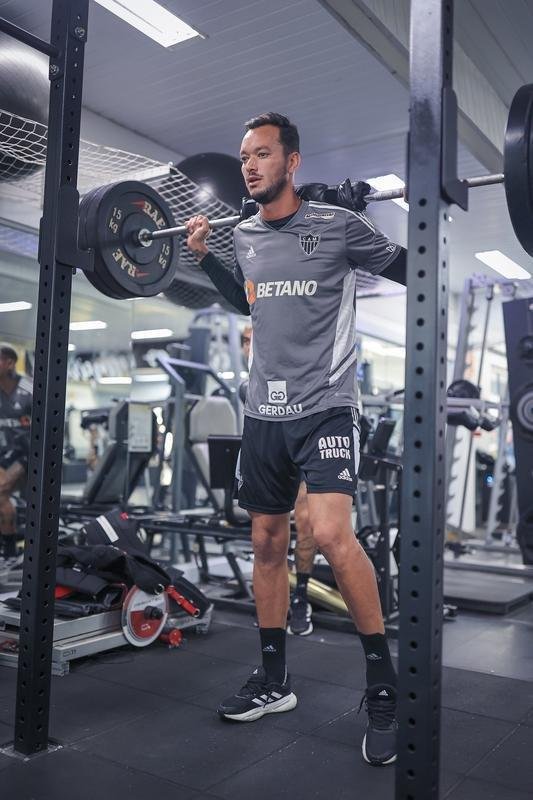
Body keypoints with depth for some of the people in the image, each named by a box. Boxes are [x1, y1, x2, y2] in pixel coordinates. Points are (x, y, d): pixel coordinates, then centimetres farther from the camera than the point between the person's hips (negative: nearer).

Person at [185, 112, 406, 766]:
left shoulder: (337, 225, -5)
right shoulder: (244, 236, 11)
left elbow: (408, 268, 5)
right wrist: (204, 258, 22)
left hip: (324, 406, -6)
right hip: (264, 411, 6)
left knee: (330, 534, -22)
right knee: (267, 541, 9)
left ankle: (385, 686, -3)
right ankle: (273, 680, 24)